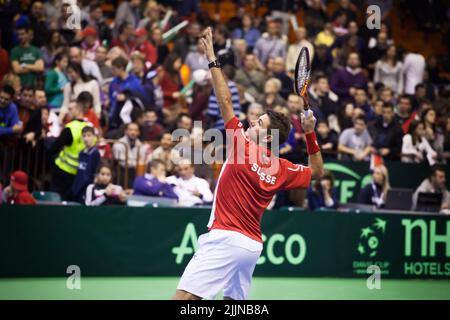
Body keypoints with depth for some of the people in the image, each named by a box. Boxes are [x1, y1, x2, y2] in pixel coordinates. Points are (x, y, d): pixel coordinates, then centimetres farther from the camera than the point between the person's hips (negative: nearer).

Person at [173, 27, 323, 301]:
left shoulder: (243, 146, -7)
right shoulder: (282, 169, 9)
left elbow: (226, 102, -7)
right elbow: (317, 171, 26)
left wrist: (213, 60, -3)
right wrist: (310, 134, 17)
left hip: (225, 238, -8)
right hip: (253, 245, 8)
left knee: (183, 297, -16)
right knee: (234, 298, 22)